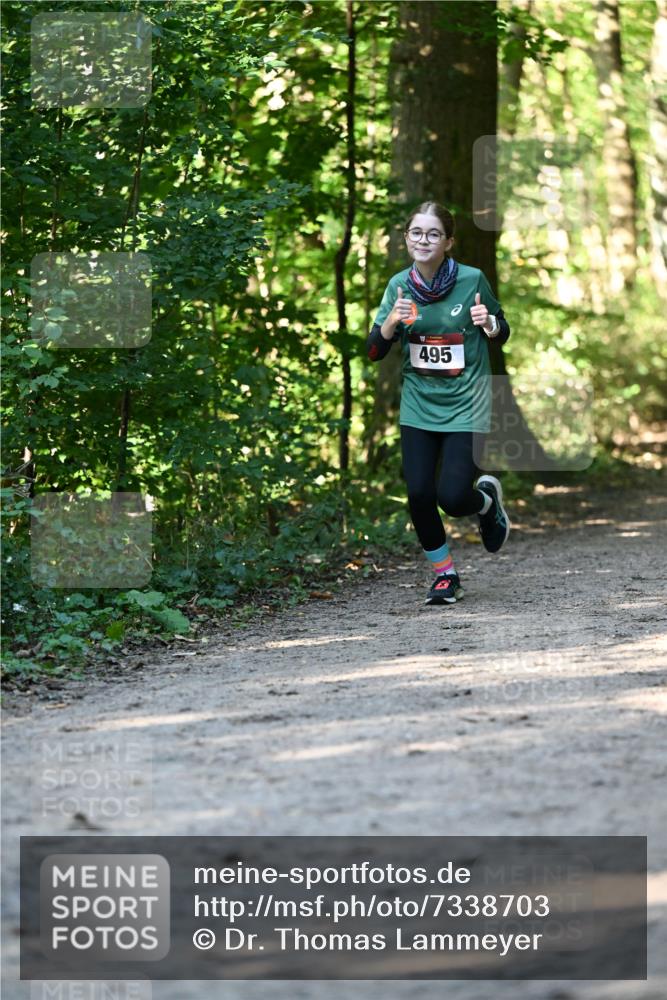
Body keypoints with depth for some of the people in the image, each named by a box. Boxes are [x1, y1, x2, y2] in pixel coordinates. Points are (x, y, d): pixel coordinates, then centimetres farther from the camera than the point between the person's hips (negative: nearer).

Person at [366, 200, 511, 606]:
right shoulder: (400, 286, -3)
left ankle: (488, 498, 24)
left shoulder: (472, 280, -11)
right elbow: (374, 352, -2)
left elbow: (503, 332, 4)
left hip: (465, 405, -3)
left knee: (453, 497, -13)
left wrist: (490, 325, -19)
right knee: (419, 495, -5)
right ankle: (445, 575, 18)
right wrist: (392, 321, -21)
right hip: (419, 404, 3)